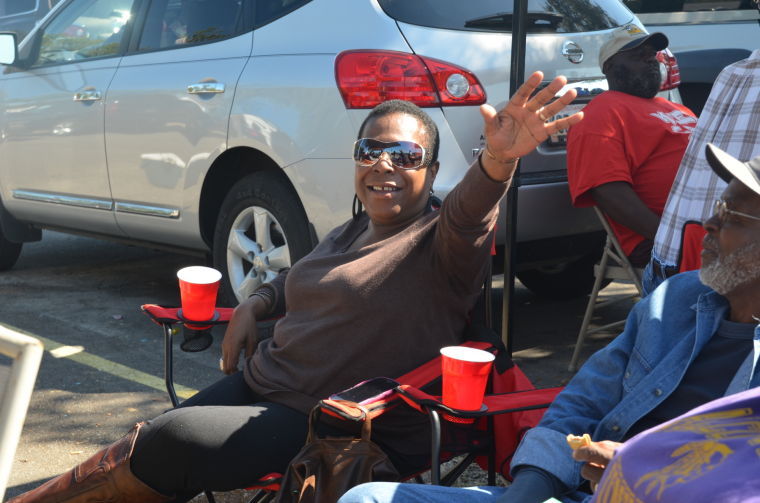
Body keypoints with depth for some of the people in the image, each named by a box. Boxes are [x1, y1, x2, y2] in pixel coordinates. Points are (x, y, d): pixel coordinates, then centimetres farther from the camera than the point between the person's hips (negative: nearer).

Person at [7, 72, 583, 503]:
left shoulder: (440, 246, -11)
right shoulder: (349, 233, 14)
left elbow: (469, 214, -33)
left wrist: (498, 162, -55)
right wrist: (255, 304, 12)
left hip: (331, 426, -8)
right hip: (260, 386, 8)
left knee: (172, 441, -23)